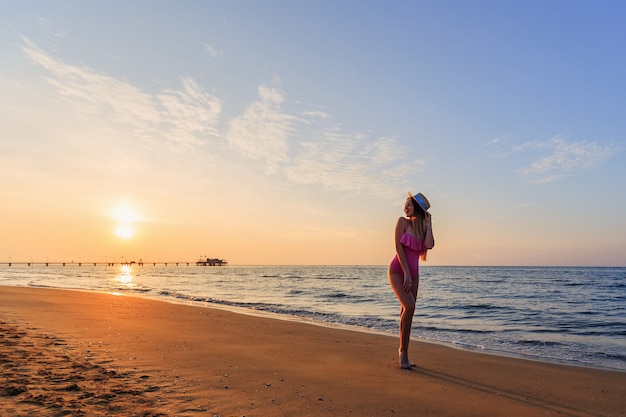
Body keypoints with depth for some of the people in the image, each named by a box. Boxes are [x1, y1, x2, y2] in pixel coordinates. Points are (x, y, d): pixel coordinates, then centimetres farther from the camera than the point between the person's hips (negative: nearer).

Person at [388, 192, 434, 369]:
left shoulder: (423, 228, 7)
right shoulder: (402, 222, -3)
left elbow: (429, 245, -13)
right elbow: (399, 247, -10)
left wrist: (428, 224, -6)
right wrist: (406, 273, -15)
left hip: (413, 274, 5)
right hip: (397, 271, -4)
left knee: (406, 313, 7)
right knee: (409, 306, -21)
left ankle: (404, 355, 16)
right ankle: (403, 349, -6)